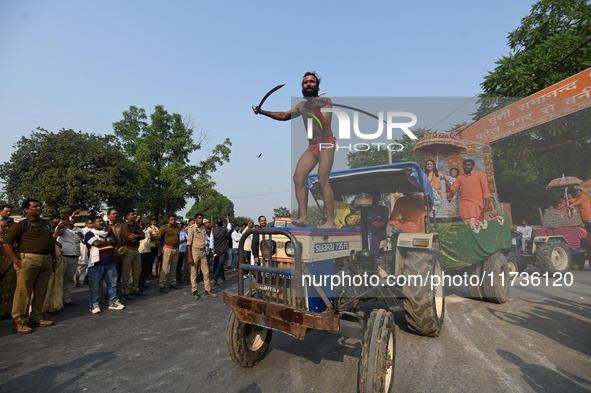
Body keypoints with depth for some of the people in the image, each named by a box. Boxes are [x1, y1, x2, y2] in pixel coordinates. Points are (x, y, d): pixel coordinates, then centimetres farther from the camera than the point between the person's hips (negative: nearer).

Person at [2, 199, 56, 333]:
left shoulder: (46, 223, 18)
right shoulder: (22, 224, -2)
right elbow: (6, 243, -6)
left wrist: (54, 258, 18)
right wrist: (17, 260, -12)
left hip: (47, 261, 6)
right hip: (29, 260, -6)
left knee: (41, 291, 10)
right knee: (23, 291, -4)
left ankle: (36, 317, 20)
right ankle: (18, 321, 5)